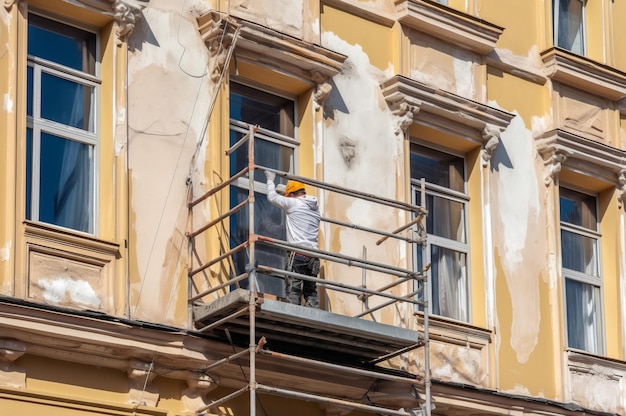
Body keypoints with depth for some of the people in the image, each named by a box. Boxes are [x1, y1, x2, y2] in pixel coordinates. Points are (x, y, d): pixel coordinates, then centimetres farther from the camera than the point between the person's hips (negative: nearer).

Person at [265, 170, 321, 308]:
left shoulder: (293, 203, -3)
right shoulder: (315, 206, 16)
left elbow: (272, 197, 6)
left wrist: (270, 179, 22)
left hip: (298, 253, -6)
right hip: (313, 255, 6)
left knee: (293, 289, -7)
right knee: (311, 291, 8)